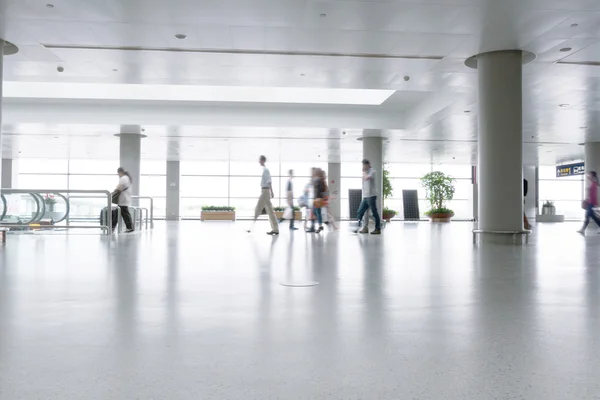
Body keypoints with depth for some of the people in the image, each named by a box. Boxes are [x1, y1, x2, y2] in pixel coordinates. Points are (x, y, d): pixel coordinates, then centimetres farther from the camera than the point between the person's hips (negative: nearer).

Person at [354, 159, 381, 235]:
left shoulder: (373, 172, -5)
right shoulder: (366, 173, 22)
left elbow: (366, 178, -21)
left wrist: (364, 172, -8)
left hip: (371, 196, -9)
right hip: (365, 196, 9)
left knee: (374, 213, -5)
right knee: (360, 212, 5)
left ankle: (378, 229, 1)